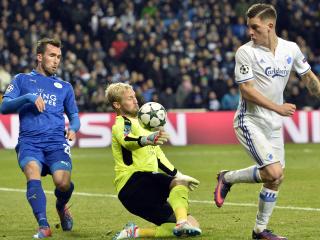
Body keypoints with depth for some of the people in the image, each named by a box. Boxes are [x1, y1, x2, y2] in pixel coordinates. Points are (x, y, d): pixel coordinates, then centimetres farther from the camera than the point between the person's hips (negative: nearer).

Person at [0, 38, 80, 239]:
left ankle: (61, 206, 14)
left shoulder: (64, 87, 23)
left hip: (56, 142, 2)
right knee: (33, 172, -33)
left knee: (63, 181, -24)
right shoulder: (22, 80, 15)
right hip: (29, 141, -2)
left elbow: (74, 115, 27)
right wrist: (28, 97, -13)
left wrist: (73, 128, 3)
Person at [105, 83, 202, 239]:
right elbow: (127, 141, -29)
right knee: (178, 183, -28)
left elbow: (157, 156, 33)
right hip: (132, 181, -8)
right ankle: (182, 223, -48)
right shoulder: (122, 124, -3)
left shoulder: (139, 124, 26)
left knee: (193, 226, 0)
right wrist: (147, 140, -50)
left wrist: (178, 175, 24)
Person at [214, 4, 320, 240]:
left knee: (275, 180, 5)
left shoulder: (291, 49, 1)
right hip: (250, 121, -6)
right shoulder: (246, 52, -13)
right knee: (274, 173, -19)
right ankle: (227, 178, 3)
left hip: (274, 124, 6)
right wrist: (278, 108, -20)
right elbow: (247, 90, -16)